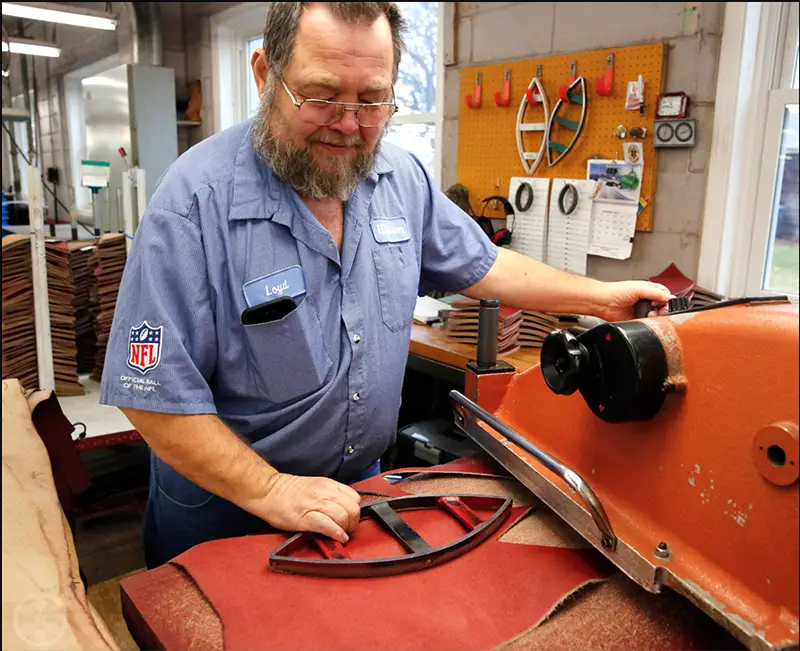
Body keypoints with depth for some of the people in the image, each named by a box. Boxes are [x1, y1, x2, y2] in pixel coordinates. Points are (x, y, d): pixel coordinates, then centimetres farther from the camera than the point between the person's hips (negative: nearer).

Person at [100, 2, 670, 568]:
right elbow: (153, 393, -24)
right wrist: (272, 492, -26)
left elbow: (481, 266, 8)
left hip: (360, 480, 5)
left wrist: (603, 297, 5)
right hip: (225, 504, -4)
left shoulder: (404, 180, -6)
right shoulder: (197, 200, -25)